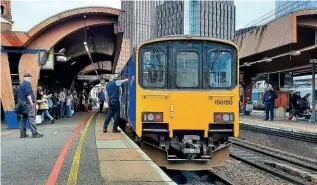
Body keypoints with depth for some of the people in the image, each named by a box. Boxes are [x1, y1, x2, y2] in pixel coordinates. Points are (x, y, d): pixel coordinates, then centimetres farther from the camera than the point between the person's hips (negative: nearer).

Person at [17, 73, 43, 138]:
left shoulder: (21, 85, 20)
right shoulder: (27, 83, -8)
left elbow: (19, 95, 23)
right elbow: (28, 94, -18)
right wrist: (31, 103, -16)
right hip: (28, 103, -9)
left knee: (24, 118, 10)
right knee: (32, 118, -10)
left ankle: (22, 133, 10)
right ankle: (34, 133, -13)